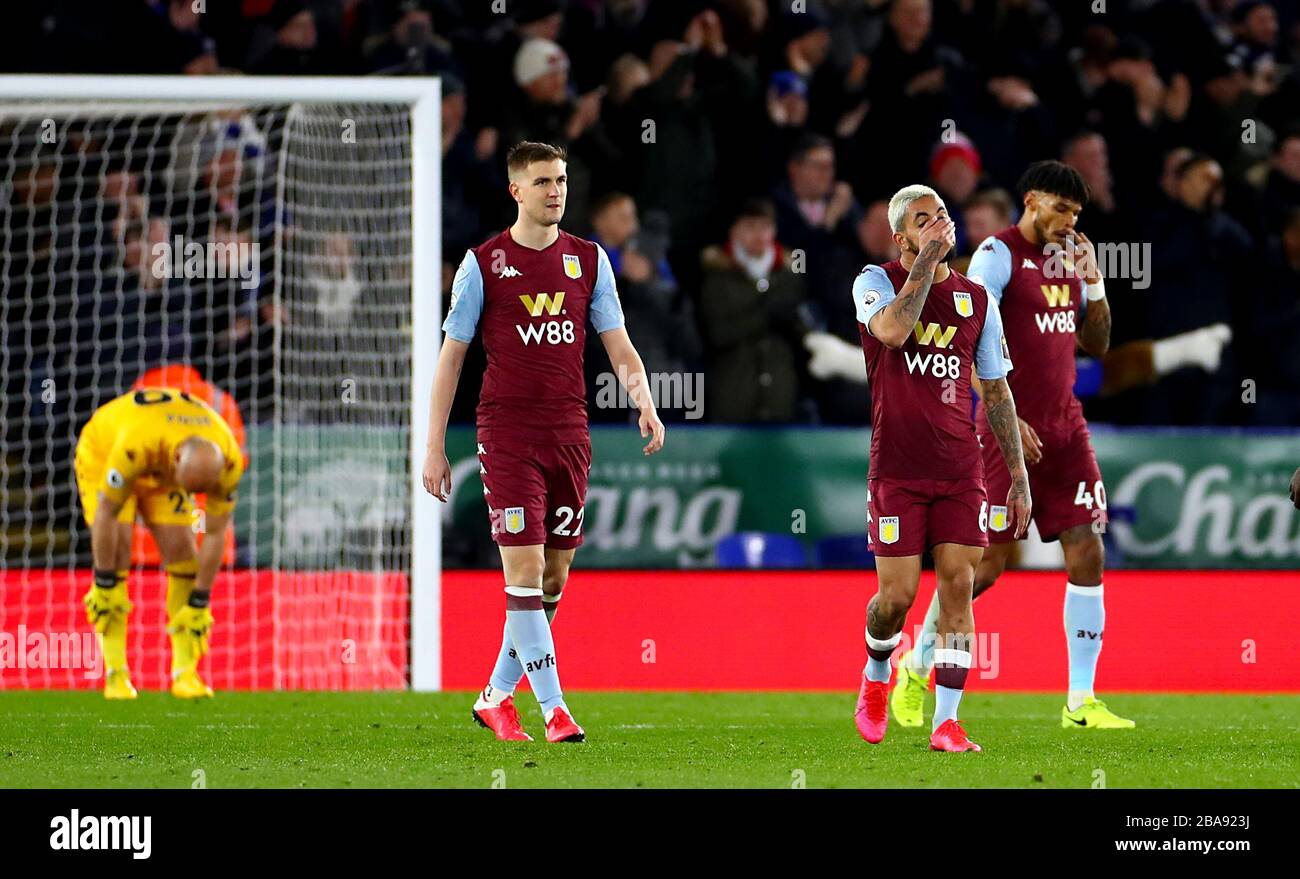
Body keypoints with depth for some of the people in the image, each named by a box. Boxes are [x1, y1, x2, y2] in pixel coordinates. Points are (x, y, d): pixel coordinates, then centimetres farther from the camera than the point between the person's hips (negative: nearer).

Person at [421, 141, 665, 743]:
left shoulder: (588, 260, 8)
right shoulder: (483, 264, -2)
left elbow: (618, 345, 8)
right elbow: (451, 355, 2)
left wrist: (644, 402, -12)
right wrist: (434, 446, -1)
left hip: (569, 434, 4)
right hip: (507, 436, -4)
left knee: (554, 575, 7)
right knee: (525, 569, -11)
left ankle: (496, 697, 20)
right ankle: (552, 708, -11)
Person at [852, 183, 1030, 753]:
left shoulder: (976, 300, 10)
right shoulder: (876, 282, -1)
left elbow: (996, 392, 15)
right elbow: (892, 330, -24)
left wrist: (1019, 475, 12)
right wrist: (928, 259, -19)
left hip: (961, 470, 3)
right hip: (897, 468, -3)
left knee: (958, 583, -5)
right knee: (898, 594, -4)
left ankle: (946, 723, -4)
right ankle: (875, 678, 28)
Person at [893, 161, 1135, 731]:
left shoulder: (1067, 257, 14)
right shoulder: (998, 255, -8)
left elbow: (1096, 344, 18)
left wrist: (1093, 282, 5)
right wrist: (1009, 419, -19)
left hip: (1065, 427, 7)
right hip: (1010, 428, -7)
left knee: (1087, 555, -3)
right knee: (987, 562, -3)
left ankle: (1081, 703, -1)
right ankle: (915, 669, 18)